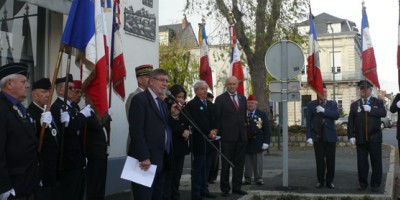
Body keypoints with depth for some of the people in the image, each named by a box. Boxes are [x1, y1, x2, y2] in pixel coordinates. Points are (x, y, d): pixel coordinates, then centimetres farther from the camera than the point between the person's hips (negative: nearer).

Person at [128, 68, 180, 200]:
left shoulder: (162, 103, 19)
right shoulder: (140, 99, -9)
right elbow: (136, 130, -18)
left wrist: (173, 115, 3)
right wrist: (144, 157, -22)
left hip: (160, 160, 9)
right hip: (146, 160, -9)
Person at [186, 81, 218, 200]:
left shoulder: (209, 104, 18)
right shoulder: (192, 104, -7)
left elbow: (213, 119, 14)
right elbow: (196, 122, -15)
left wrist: (213, 131, -5)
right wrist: (208, 133, -16)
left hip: (209, 140, 7)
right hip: (199, 140, -7)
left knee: (206, 167, 10)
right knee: (198, 167, -3)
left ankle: (204, 190, 17)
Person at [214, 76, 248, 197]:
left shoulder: (243, 99, 12)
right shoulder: (220, 99, -3)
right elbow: (217, 118, -3)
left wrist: (244, 130, 12)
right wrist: (218, 134, -6)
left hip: (241, 136, 5)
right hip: (227, 137, -5)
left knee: (239, 164, 9)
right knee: (226, 164, 4)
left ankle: (237, 187, 20)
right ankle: (225, 189, 13)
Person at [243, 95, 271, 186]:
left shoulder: (262, 114, 4)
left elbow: (267, 129, 1)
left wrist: (266, 142, -7)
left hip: (257, 143, 0)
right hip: (246, 142, 1)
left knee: (258, 161, 4)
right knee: (247, 161, 5)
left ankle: (258, 178, 12)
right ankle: (247, 178, 13)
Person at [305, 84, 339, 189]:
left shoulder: (333, 104, 9)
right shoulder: (311, 104, 6)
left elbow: (336, 115, -9)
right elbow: (308, 122, 2)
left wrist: (324, 110, -18)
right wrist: (309, 136, -6)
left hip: (330, 136, 1)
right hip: (318, 137, -1)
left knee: (330, 160, 3)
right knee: (320, 160, 1)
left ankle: (329, 181, 14)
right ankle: (320, 181, 13)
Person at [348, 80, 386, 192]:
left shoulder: (378, 102, 7)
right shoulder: (354, 105, 9)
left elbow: (383, 113, -12)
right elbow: (351, 122, 4)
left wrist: (370, 109, -21)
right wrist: (351, 136, -4)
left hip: (374, 138, -1)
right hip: (360, 138, 1)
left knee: (376, 162, 3)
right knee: (362, 162, 5)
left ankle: (375, 184, 13)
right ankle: (362, 183, 15)